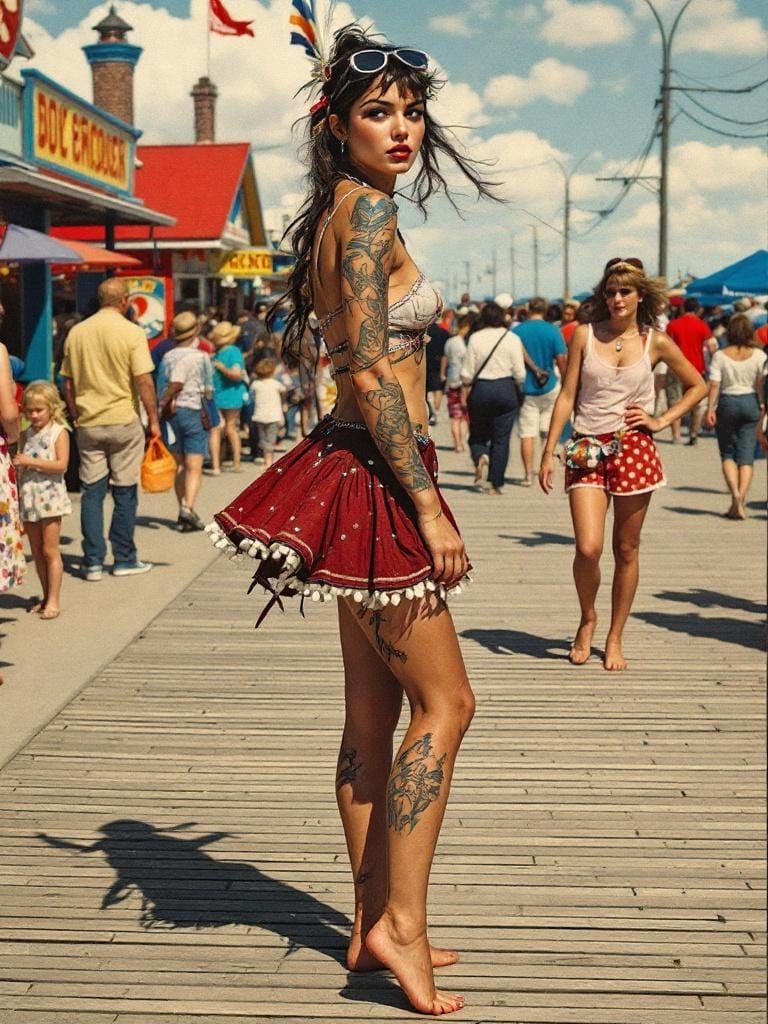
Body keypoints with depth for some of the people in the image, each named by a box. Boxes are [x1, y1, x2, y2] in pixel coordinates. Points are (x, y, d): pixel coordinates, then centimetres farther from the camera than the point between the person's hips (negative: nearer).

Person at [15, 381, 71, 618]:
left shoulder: (59, 432, -7)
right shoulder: (25, 434, 10)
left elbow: (61, 465, -16)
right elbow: (20, 461, 14)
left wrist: (31, 461, -21)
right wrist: (16, 462, -9)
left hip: (49, 498, -6)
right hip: (28, 498, 6)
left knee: (50, 551, -5)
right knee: (36, 552, 10)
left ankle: (54, 600, -1)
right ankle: (46, 596, 19)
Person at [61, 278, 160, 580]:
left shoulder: (76, 332, 5)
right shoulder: (132, 332, -8)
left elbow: (68, 382, 9)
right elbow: (143, 381, -11)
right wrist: (153, 420, -3)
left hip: (88, 424, 4)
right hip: (123, 422, -3)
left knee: (91, 492, 7)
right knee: (125, 492, 6)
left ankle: (93, 562, 6)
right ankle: (124, 560, 10)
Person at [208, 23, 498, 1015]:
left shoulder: (340, 215, 15)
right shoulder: (368, 209, -13)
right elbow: (372, 374, -19)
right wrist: (431, 507, -18)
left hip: (358, 476, 10)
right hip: (376, 479, -10)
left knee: (373, 714, 12)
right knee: (444, 703, -3)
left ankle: (374, 924, 21)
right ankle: (399, 922, 2)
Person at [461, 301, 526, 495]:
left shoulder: (475, 338, -4)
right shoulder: (512, 338, -3)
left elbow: (467, 375, -4)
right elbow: (520, 374, -4)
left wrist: (466, 385, 17)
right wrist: (518, 391, 15)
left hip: (480, 391, 0)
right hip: (506, 390, 0)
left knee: (478, 435, 16)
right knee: (501, 439, 6)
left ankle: (481, 457, -17)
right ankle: (495, 484, 3)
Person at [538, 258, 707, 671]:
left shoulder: (656, 342, 4)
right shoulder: (585, 335, 3)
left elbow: (697, 386, 16)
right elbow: (566, 396, 5)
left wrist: (661, 421, 4)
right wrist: (548, 453, 1)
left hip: (633, 450, 1)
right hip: (587, 451, 0)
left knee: (626, 550, 7)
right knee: (588, 548, -14)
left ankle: (614, 638, 21)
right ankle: (587, 618, 15)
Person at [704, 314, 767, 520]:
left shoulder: (720, 355, -7)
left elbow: (714, 384, -10)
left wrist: (710, 409, -6)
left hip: (727, 402, -1)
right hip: (750, 402, 1)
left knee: (727, 453, 10)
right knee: (746, 454, 4)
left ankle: (735, 492, -11)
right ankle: (741, 501, -5)